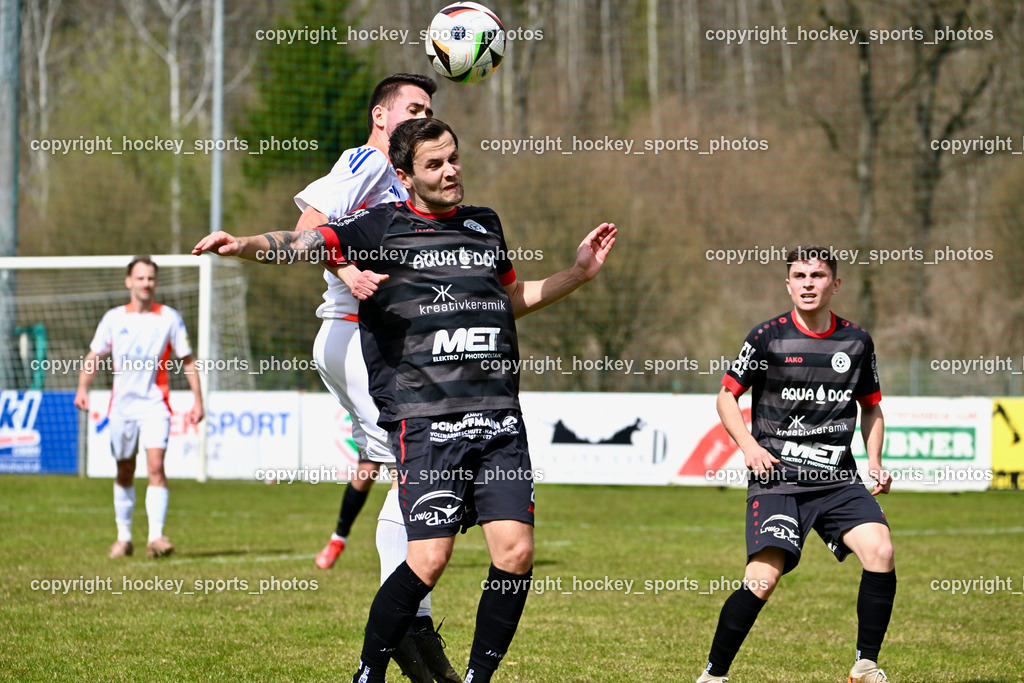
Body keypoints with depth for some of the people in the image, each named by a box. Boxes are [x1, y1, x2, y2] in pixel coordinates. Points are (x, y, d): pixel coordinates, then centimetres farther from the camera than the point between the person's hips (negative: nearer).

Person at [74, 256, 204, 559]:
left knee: (156, 466, -18)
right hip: (121, 405, 2)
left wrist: (197, 401, 1)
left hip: (155, 405, -2)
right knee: (125, 473, 10)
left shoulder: (169, 318, 1)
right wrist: (83, 388, -5)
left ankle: (156, 537, -23)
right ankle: (124, 537, 23)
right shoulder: (113, 318, 6)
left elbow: (188, 360, 6)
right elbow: (93, 356, 12)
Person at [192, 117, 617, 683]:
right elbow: (299, 246, -5)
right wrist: (243, 245, -23)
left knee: (514, 552, -7)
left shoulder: (485, 225, 19)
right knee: (429, 558, -13)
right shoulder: (382, 227, 4)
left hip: (498, 417, 5)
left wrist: (579, 272, 26)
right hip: (424, 418, -5)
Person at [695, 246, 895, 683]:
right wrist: (749, 445, -8)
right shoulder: (768, 337, -2)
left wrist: (875, 462, 8)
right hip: (776, 478, -3)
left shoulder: (856, 341, 8)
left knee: (880, 550, -19)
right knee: (763, 578, -18)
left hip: (838, 480, 3)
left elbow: (871, 406, 23)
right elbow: (727, 396, 7)